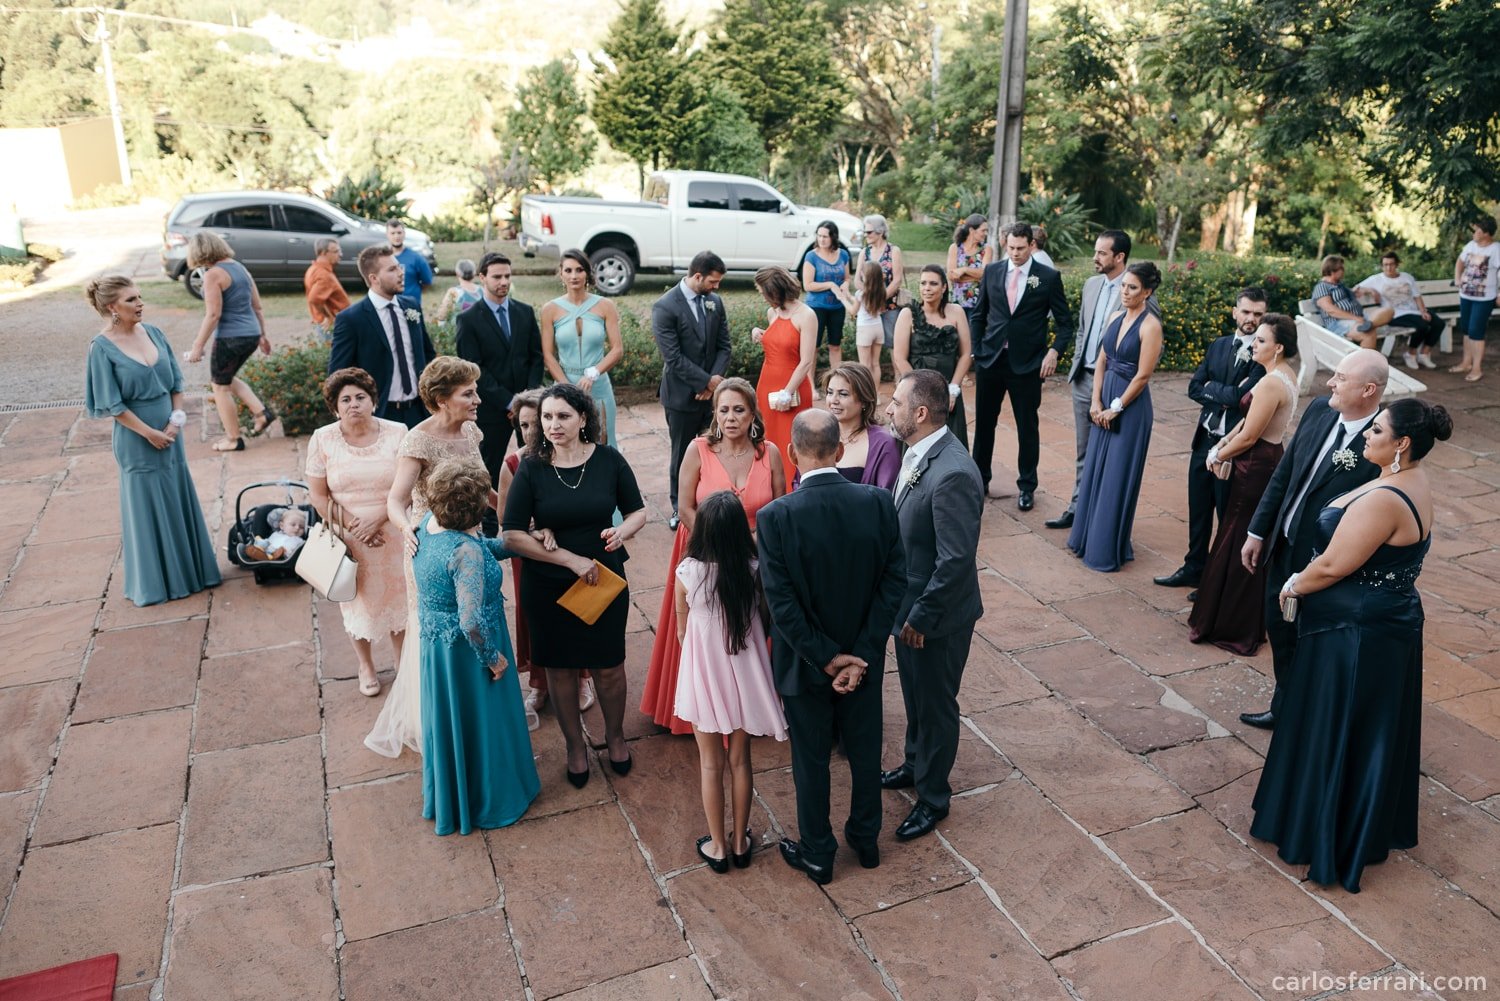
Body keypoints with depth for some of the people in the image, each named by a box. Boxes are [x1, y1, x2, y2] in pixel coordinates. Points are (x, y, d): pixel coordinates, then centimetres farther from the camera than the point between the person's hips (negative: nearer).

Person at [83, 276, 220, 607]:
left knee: (178, 500, 13)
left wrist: (176, 420, -4)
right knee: (148, 506, 5)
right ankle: (154, 582, 18)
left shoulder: (153, 333, 3)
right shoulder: (102, 347, -13)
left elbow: (176, 382, 7)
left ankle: (187, 568, 27)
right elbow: (111, 404, -12)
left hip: (169, 432, 5)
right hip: (137, 439, -5)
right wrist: (149, 433, -12)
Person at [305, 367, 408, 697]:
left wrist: (377, 520, -18)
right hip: (349, 540, 0)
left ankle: (402, 661, 34)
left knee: (398, 596, 12)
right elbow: (319, 496, -5)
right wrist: (355, 526, -13)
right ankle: (365, 666, 35)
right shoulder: (322, 440, -5)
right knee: (358, 600, 14)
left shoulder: (396, 434, -7)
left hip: (393, 534, 0)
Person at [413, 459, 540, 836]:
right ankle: (490, 802, 36)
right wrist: (493, 657, -19)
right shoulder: (465, 551, -32)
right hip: (465, 652, -8)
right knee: (479, 723, 13)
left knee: (448, 719, 27)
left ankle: (447, 797, 49)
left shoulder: (428, 524, -6)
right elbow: (472, 621, -33)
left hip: (435, 645, 9)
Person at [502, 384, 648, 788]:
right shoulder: (531, 469, -11)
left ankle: (615, 736, 39)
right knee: (560, 667, 13)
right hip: (548, 587, 0)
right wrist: (571, 559, -18)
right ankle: (575, 745, 37)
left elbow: (637, 511, 2)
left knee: (608, 665, 12)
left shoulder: (608, 460, -9)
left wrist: (622, 531, -22)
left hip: (605, 578, 0)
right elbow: (512, 535, -13)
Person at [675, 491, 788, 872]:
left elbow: (682, 631, -5)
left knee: (711, 764, 15)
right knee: (740, 760, 19)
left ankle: (718, 846, 28)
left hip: (705, 674, -2)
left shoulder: (688, 573, -19)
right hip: (744, 674, 2)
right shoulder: (754, 570, -16)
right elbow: (761, 623, -3)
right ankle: (740, 843, 32)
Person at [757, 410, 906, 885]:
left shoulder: (776, 516, -24)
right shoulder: (879, 503, -15)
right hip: (864, 659, 3)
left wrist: (826, 659, -13)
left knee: (811, 760, 17)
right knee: (865, 750, 23)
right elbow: (893, 584, -12)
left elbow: (782, 604, -22)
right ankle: (866, 839, 43)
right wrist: (859, 656, -10)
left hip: (804, 665, -3)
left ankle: (818, 855, 35)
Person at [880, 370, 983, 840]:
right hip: (909, 605, 9)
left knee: (935, 705, 12)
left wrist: (921, 617, -20)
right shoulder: (917, 453, -1)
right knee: (915, 696, 27)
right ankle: (916, 765, 50)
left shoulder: (953, 473, -31)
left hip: (937, 617, -9)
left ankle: (933, 797, 32)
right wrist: (907, 611, 11)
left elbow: (956, 560, -28)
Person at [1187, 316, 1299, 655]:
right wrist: (1222, 444, 2)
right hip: (1270, 459, 10)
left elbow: (1248, 436, -19)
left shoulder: (1271, 383, -22)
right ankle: (1251, 622, 31)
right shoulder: (1286, 375, 8)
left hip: (1255, 468, -10)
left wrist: (1219, 455, -3)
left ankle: (1235, 629, 14)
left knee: (1238, 547, 2)